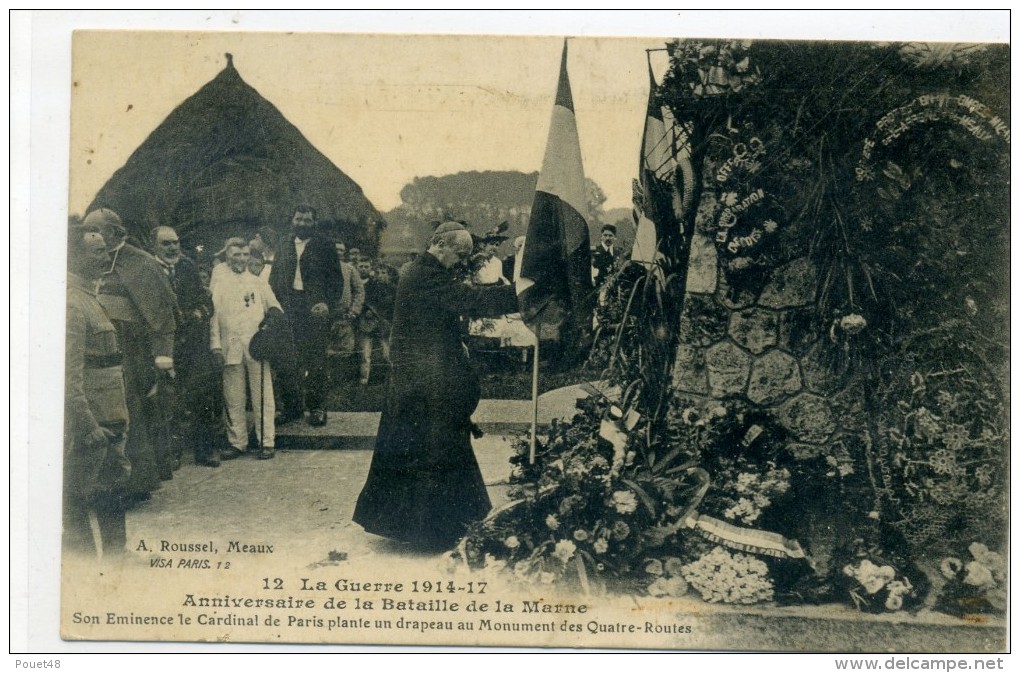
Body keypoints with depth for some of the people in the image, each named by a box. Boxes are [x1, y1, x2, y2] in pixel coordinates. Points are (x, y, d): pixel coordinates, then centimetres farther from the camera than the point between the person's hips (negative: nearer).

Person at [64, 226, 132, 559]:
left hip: (109, 421, 10)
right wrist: (88, 426, -23)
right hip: (87, 427, -10)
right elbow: (70, 376, -22)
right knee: (77, 500, 2)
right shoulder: (71, 304, -17)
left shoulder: (89, 298, 15)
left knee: (113, 489, 19)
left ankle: (116, 555, 31)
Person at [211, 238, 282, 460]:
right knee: (233, 399, 2)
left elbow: (276, 311, 13)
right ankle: (237, 442, 10)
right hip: (230, 348, 1)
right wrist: (216, 346, -1)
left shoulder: (259, 283, 15)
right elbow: (214, 316, 8)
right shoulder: (220, 286, 13)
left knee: (262, 396, -4)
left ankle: (266, 441, 0)